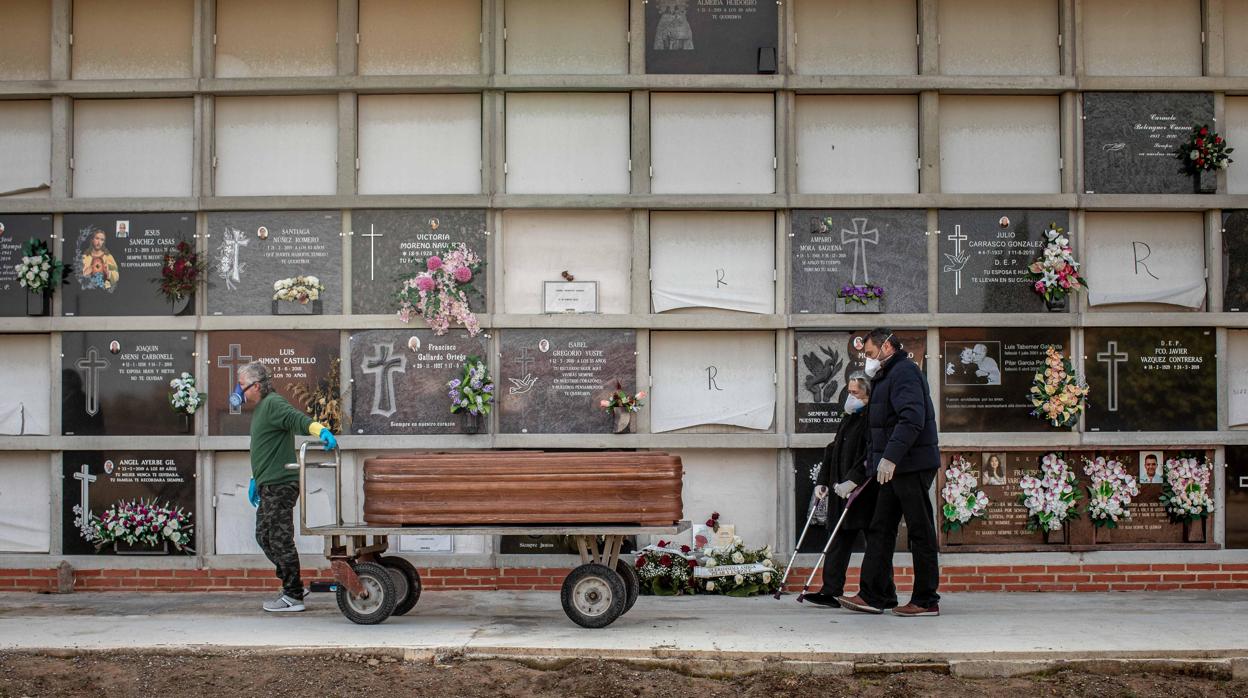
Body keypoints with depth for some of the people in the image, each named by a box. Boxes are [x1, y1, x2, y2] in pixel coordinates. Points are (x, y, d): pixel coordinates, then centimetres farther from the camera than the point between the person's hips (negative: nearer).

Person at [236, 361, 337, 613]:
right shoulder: (260, 408, 19)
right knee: (264, 537, 16)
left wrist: (321, 430, -49)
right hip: (269, 486, 11)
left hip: (280, 485, -11)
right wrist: (255, 479, 31)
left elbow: (298, 419, -31)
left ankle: (293, 597, 2)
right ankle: (293, 587, 23)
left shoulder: (274, 404, -13)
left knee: (280, 540, -5)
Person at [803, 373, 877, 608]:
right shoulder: (848, 418, 18)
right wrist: (823, 481, 12)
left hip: (867, 493, -8)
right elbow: (832, 451, 21)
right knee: (839, 542, 6)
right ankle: (831, 591, 6)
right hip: (843, 492, 8)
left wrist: (852, 480, -23)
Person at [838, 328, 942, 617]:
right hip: (897, 467, 11)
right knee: (880, 530, 8)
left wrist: (890, 457, -29)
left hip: (913, 465, -11)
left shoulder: (904, 372, -11)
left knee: (920, 531, -4)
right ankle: (873, 595, 9)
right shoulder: (888, 376, 22)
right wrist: (873, 461, 21)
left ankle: (926, 601, 1)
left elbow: (912, 418, -24)